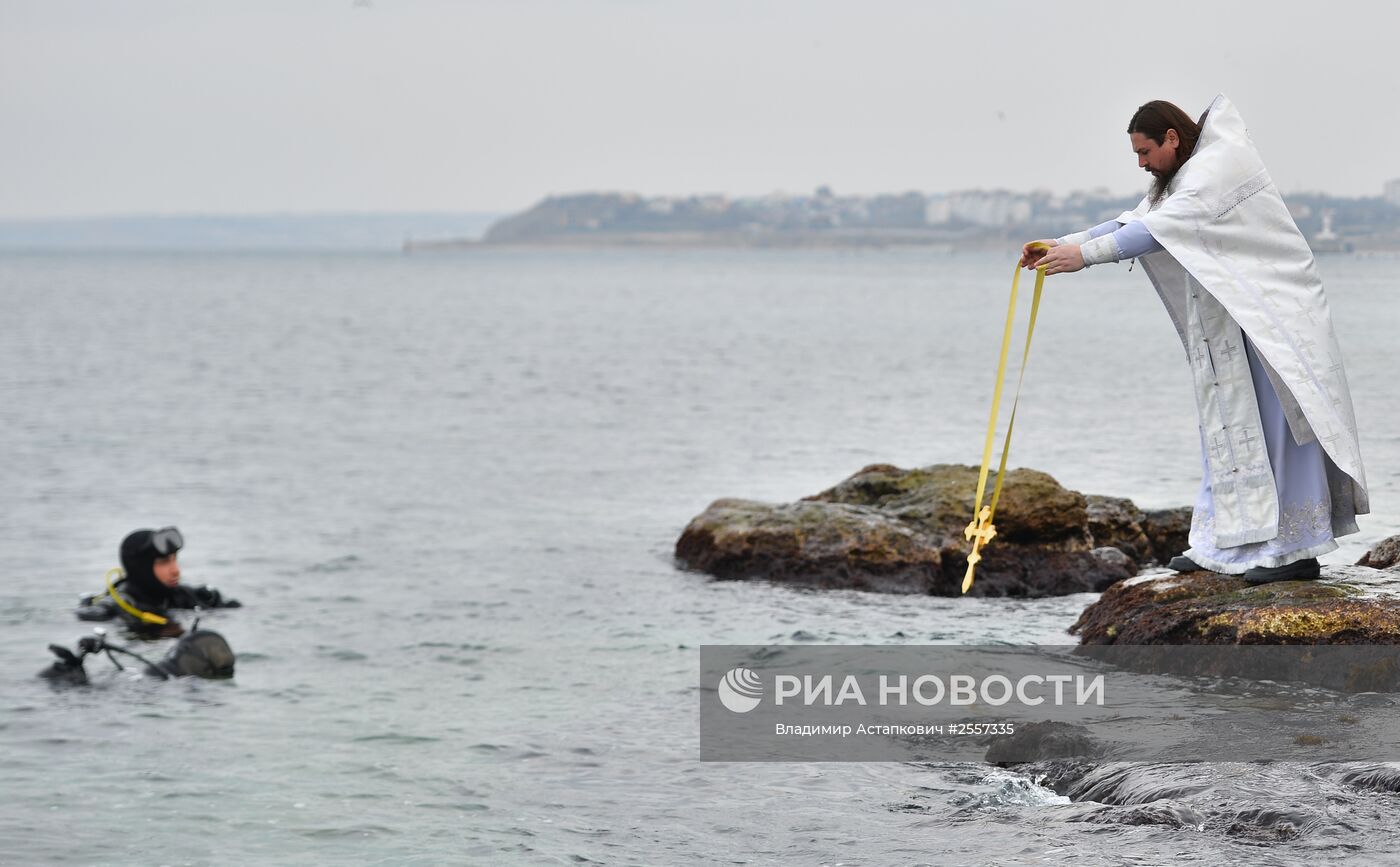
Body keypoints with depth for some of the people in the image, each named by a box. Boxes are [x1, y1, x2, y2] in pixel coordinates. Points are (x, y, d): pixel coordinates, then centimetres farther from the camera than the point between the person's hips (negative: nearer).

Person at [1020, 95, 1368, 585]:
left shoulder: (1219, 166, -16)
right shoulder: (1185, 178, 15)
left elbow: (1162, 229, -25)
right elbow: (1132, 223, 13)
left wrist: (1086, 255, -26)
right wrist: (1062, 244, 2)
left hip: (1272, 316, -10)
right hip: (1233, 323, 10)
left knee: (1277, 424, -10)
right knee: (1229, 425, 9)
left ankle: (1299, 550, -9)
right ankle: (1228, 546, 11)